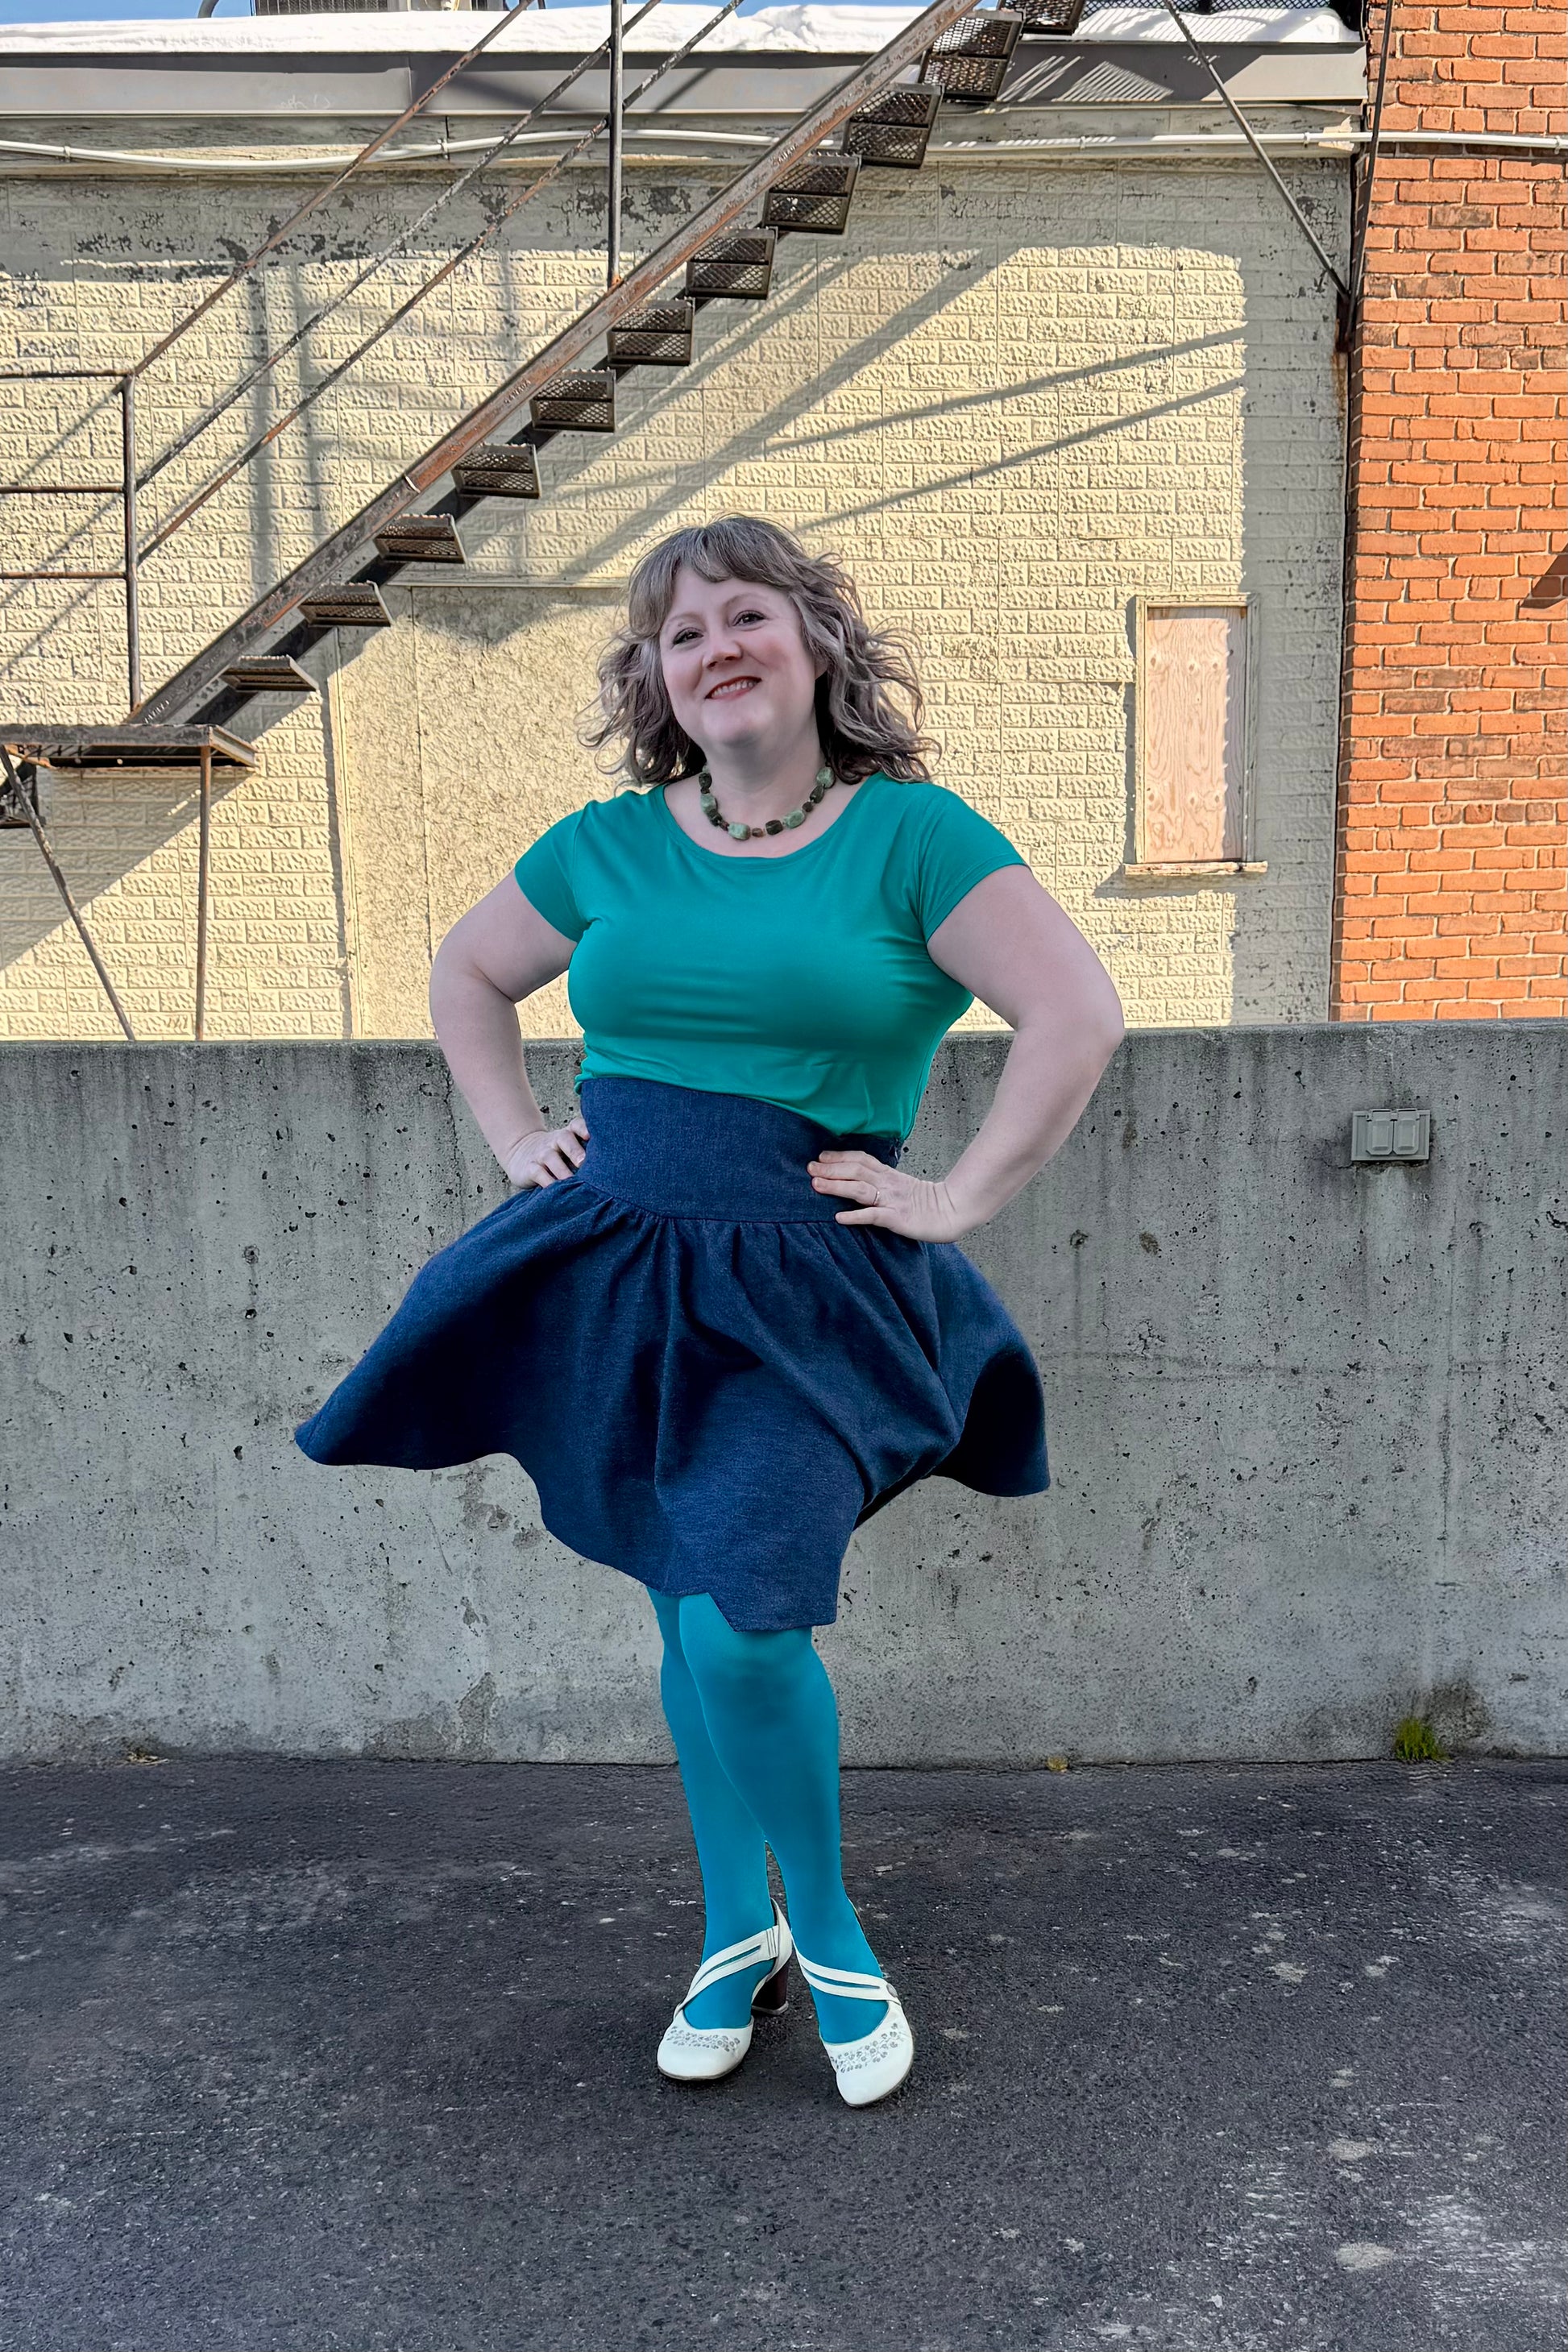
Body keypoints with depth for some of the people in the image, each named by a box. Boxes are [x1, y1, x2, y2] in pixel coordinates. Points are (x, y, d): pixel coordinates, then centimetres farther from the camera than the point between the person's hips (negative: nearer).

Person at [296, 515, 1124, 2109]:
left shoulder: (909, 834, -5)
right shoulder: (608, 845, 7)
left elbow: (1078, 1016, -10)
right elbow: (465, 977, 22)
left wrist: (960, 1198, -10)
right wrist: (516, 1144, 11)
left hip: (805, 1291, -4)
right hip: (617, 1271, 4)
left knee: (743, 1632, -15)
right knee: (688, 1623, 13)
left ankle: (827, 1930, 15)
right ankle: (739, 1932, 35)